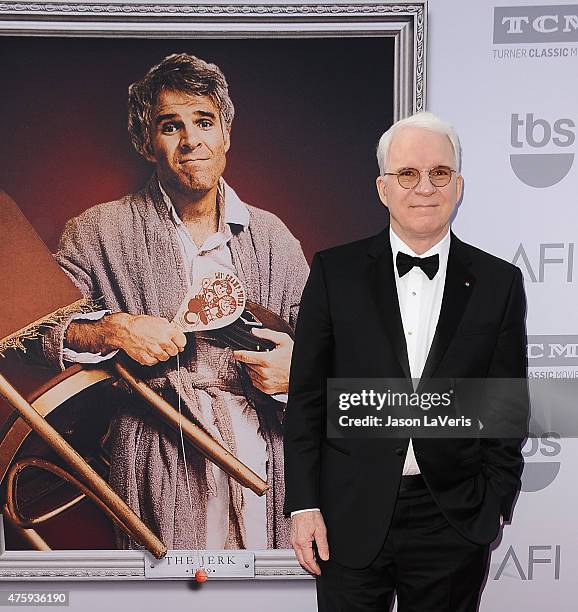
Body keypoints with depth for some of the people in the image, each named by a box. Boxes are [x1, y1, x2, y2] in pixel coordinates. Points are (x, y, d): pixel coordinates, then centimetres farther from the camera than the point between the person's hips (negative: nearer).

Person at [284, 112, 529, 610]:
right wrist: (304, 504, -4)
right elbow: (306, 396, -1)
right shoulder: (334, 271, -2)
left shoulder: (498, 283, 1)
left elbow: (510, 407, 4)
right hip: (352, 518, 0)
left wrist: (494, 507, 0)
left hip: (455, 523, 1)